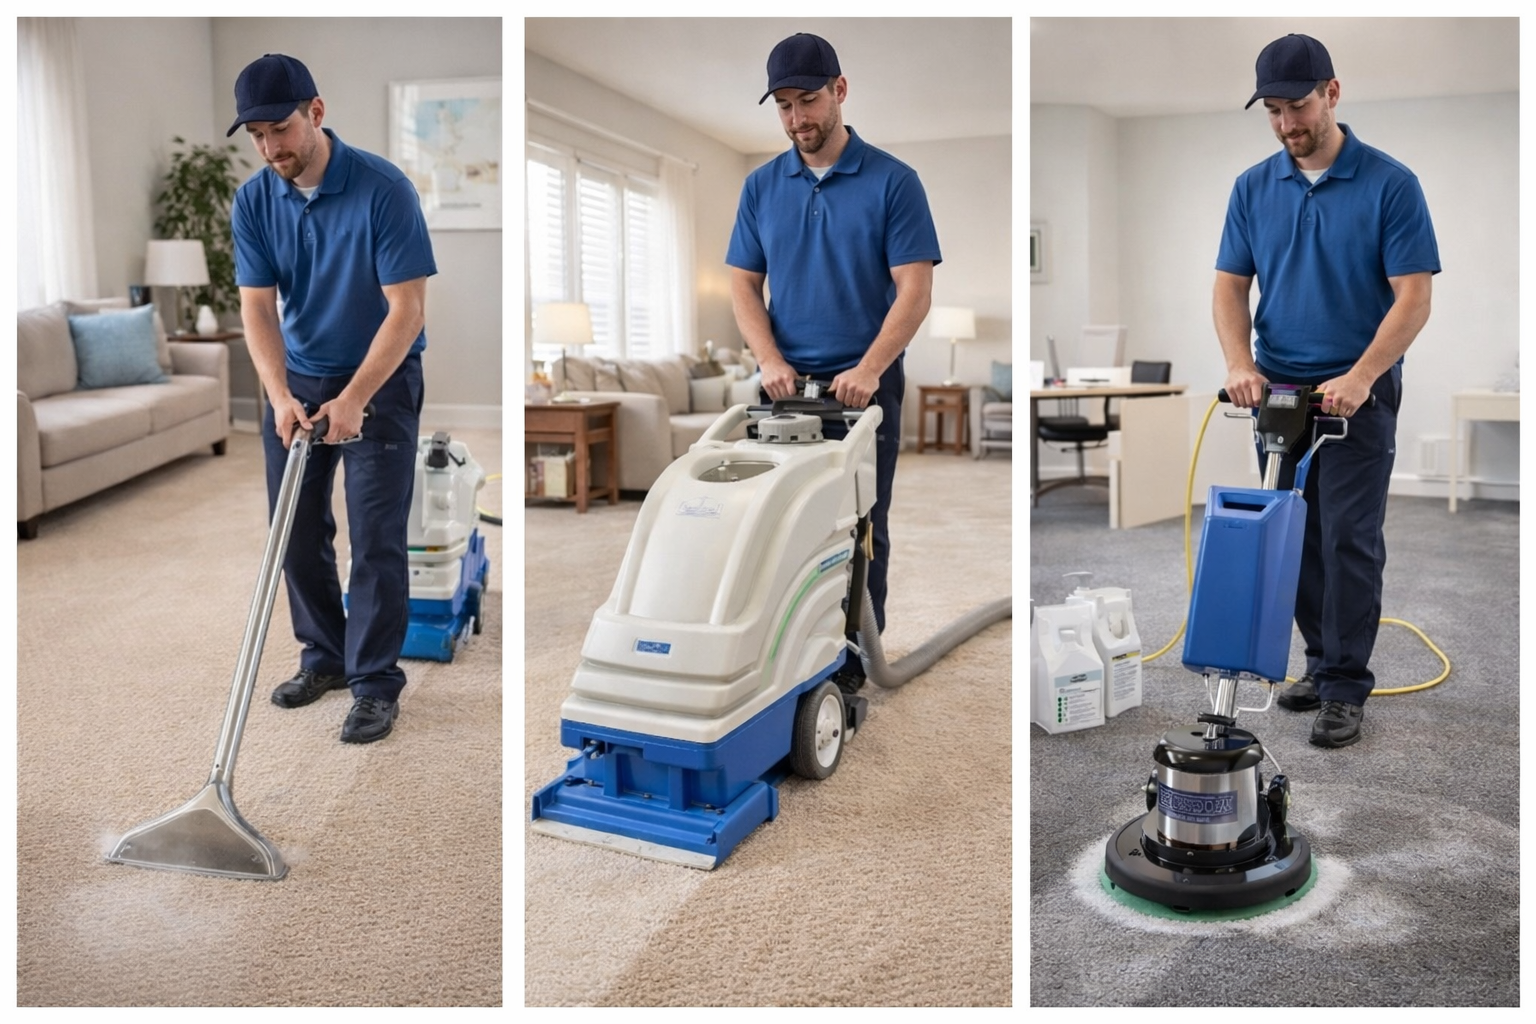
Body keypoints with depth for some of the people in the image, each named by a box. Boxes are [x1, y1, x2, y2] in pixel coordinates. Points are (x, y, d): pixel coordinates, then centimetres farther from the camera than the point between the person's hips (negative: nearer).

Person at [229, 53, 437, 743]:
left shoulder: (384, 189, -21)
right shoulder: (253, 201, -6)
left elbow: (407, 308, -21)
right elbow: (258, 307, -7)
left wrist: (352, 400, -26)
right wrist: (280, 396, -23)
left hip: (381, 378, -5)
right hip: (297, 380, 5)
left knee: (376, 538, -6)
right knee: (296, 530, 9)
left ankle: (375, 683, 6)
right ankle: (324, 656, 26)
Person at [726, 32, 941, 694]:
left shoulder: (893, 181, -6)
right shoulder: (762, 186, 6)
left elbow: (914, 290, -12)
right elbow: (744, 284, 5)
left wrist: (867, 370, -24)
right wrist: (770, 360, -11)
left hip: (863, 385, -3)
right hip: (787, 385, 3)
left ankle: (854, 657, 17)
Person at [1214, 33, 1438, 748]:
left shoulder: (1390, 184, -9)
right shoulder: (1253, 187, 4)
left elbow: (1414, 297, -13)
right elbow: (1230, 286, 2)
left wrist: (1358, 378, -25)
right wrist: (1240, 364, -15)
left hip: (1357, 393, -4)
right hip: (1280, 392, 5)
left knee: (1350, 541, -5)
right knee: (1296, 540, 10)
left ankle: (1346, 688, 3)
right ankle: (1323, 660, 24)